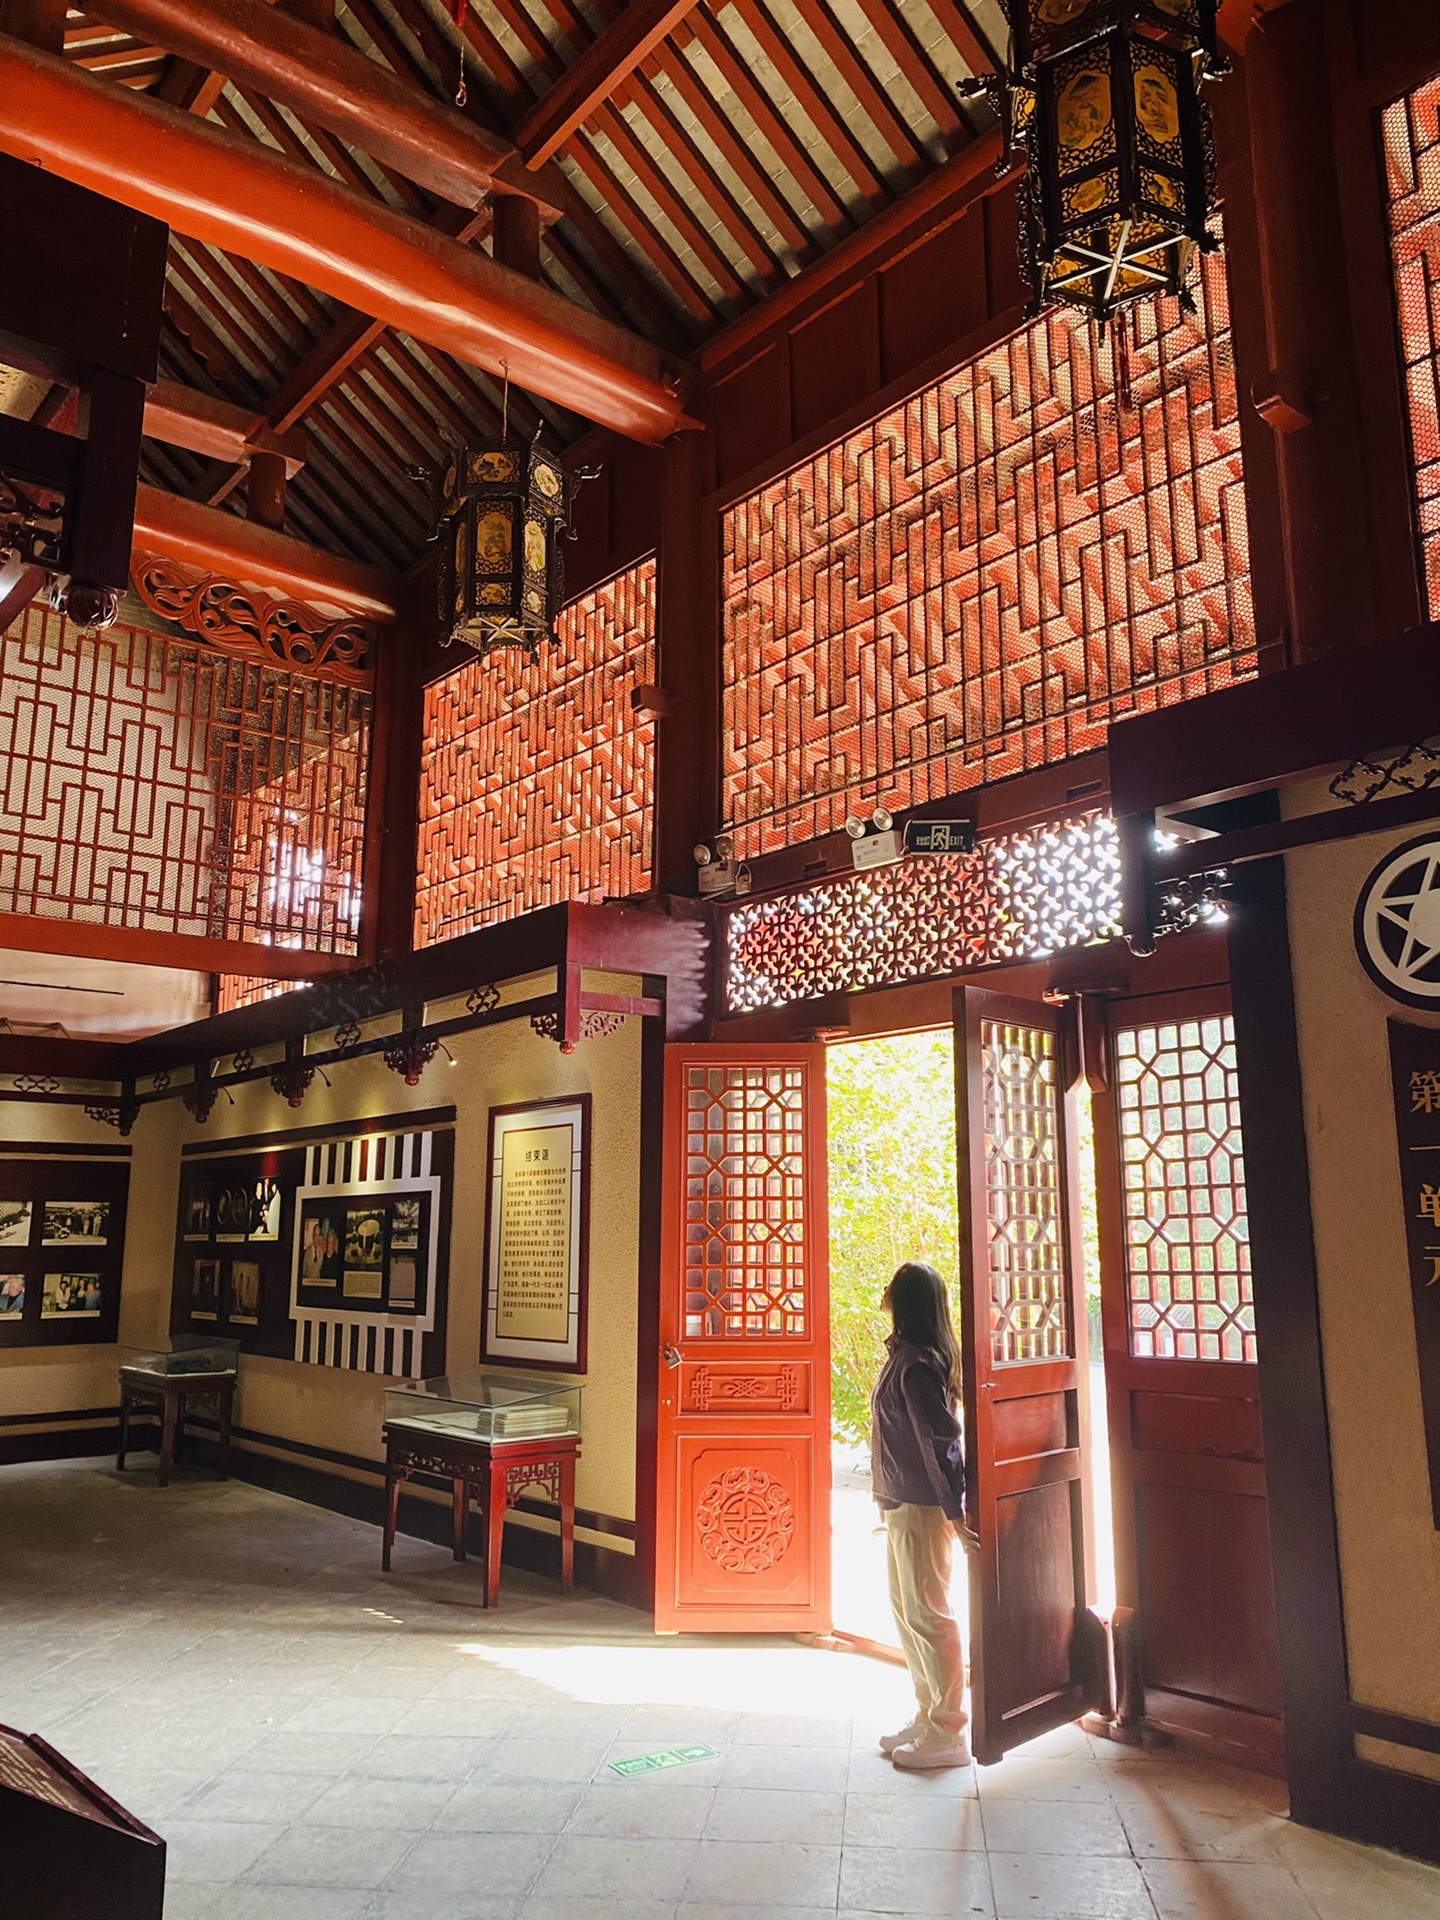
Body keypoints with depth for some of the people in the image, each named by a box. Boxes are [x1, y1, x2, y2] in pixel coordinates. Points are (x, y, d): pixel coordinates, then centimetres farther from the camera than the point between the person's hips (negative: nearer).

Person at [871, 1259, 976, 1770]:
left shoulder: (916, 1364, -21)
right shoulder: (905, 1356, 8)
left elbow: (941, 1439, -22)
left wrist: (954, 1512, -20)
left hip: (921, 1508, -10)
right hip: (904, 1504, 10)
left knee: (927, 1614, 0)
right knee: (907, 1611, 18)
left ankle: (948, 1733, 12)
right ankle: (929, 1715, 30)